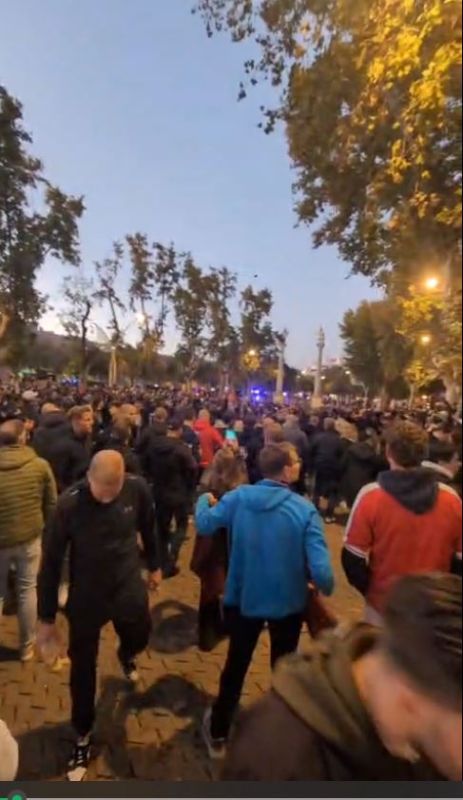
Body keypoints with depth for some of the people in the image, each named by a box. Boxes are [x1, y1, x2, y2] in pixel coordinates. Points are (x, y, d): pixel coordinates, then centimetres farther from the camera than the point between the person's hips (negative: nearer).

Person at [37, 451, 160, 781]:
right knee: (83, 669, 13)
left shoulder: (138, 489, -20)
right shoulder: (70, 504, -25)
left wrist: (154, 564, 13)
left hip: (129, 587, 2)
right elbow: (51, 561, -14)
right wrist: (47, 617, -6)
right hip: (86, 597, -2)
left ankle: (126, 655, 64)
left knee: (139, 639, 25)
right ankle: (83, 736, 40)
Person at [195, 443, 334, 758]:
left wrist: (203, 500, 14)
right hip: (287, 603, -1)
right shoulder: (305, 510, -24)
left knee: (236, 665, 24)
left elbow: (204, 525, -6)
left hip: (244, 598, 2)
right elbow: (320, 569, -27)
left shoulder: (239, 497, -16)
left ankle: (218, 734, 44)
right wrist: (328, 589, -5)